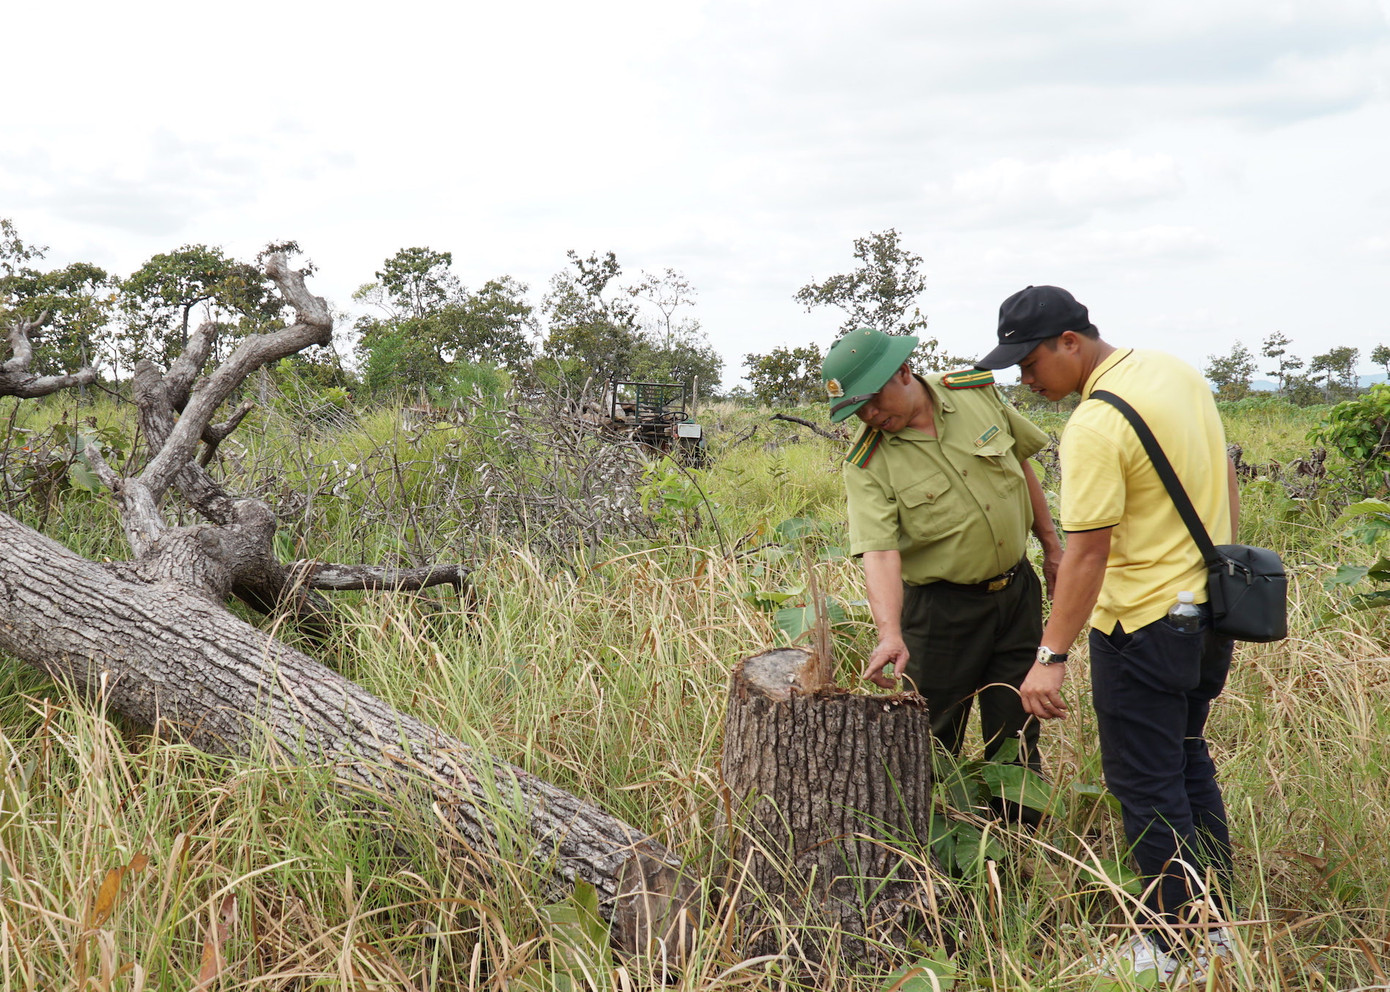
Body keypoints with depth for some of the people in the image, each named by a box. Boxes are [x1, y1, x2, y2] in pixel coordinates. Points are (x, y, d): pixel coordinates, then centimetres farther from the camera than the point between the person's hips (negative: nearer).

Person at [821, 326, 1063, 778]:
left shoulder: (977, 392, -6)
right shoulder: (866, 465, -17)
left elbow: (1020, 464, 9)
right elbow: (879, 553, -27)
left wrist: (1051, 544, 13)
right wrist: (890, 634, -41)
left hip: (1018, 590, 3)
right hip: (941, 610, -3)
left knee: (1016, 740, 13)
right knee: (932, 745, 4)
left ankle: (1024, 813, 29)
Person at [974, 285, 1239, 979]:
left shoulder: (1096, 426, -23)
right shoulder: (1179, 371, 5)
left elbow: (1088, 553, -25)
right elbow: (1225, 479, 14)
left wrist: (1051, 657, -23)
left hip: (1146, 626, -9)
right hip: (1211, 606, 9)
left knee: (1147, 784, 3)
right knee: (1187, 758, 21)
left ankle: (1178, 945, 14)